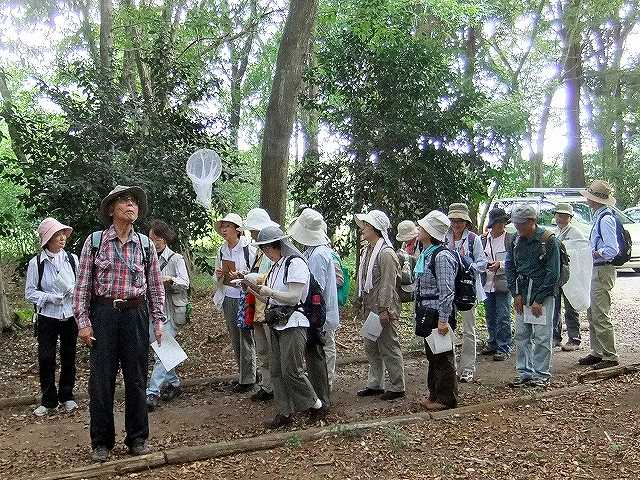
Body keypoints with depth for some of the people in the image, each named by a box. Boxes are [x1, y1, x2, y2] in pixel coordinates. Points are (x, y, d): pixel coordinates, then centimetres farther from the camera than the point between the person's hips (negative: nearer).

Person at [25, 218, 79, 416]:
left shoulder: (72, 259, 0)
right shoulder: (36, 263, -6)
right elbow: (30, 292, -4)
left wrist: (74, 290, -13)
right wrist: (50, 297, -18)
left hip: (70, 316, 2)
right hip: (47, 318, -2)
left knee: (68, 357, 11)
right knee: (46, 359, 2)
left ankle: (66, 396, 26)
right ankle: (48, 400, 17)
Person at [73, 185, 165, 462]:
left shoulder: (145, 245, 6)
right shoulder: (95, 241, 0)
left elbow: (156, 286, 9)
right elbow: (83, 285, 0)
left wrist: (158, 320, 4)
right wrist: (83, 322, -6)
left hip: (136, 315, 2)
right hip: (103, 314, -2)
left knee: (136, 378, 8)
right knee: (101, 379, 3)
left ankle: (137, 438, 22)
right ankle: (101, 442, 17)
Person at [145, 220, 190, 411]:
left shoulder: (176, 259, -2)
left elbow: (185, 283, -14)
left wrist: (170, 279, -32)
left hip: (169, 311, -6)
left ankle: (152, 393, -12)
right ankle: (173, 383, 27)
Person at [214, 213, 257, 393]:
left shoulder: (249, 248, -9)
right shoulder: (221, 250, 9)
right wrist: (219, 275, -3)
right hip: (228, 299, 6)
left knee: (246, 339, -2)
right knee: (235, 340, 10)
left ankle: (247, 380, 7)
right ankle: (243, 374, 22)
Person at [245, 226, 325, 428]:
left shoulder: (295, 263, -11)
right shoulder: (276, 267, 16)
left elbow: (293, 297, -17)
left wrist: (270, 292, -11)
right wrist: (253, 289, 8)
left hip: (293, 324, -9)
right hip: (277, 324, 9)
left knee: (291, 370, -8)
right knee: (277, 371, 8)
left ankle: (315, 405, 10)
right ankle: (285, 413, 15)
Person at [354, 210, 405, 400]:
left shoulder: (386, 253, -17)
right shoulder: (367, 251, 11)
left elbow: (388, 284, -20)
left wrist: (384, 310, -21)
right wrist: (360, 301, 17)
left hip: (383, 308, -9)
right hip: (369, 307, 9)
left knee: (389, 348, 0)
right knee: (371, 347, 16)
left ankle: (397, 387, 11)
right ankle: (375, 384, 28)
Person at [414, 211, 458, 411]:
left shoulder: (442, 256, -18)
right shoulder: (425, 254, 12)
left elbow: (446, 291, -20)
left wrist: (443, 319, -21)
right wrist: (419, 313, 19)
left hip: (438, 314, -10)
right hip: (427, 314, 10)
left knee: (443, 357, 2)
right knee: (432, 355, 18)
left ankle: (446, 398, 13)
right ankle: (434, 394, 29)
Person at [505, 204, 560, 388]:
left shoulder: (549, 240, -9)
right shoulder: (516, 241, 7)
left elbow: (553, 273, -10)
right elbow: (509, 267, 12)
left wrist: (539, 300, -13)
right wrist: (516, 294, 1)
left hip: (542, 297, -5)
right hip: (521, 297, 5)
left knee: (542, 337, -1)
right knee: (521, 337, 8)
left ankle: (541, 374, 8)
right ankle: (524, 373, 17)